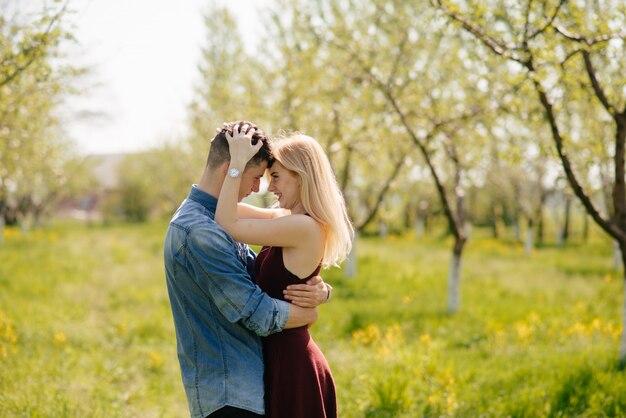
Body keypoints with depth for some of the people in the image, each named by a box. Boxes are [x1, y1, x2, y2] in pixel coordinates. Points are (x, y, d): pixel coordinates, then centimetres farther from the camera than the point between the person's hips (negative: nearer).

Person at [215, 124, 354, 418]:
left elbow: (227, 224, -20)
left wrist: (238, 162, -17)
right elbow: (231, 212, 22)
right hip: (282, 357, 10)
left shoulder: (305, 228, -19)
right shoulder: (289, 221, 9)